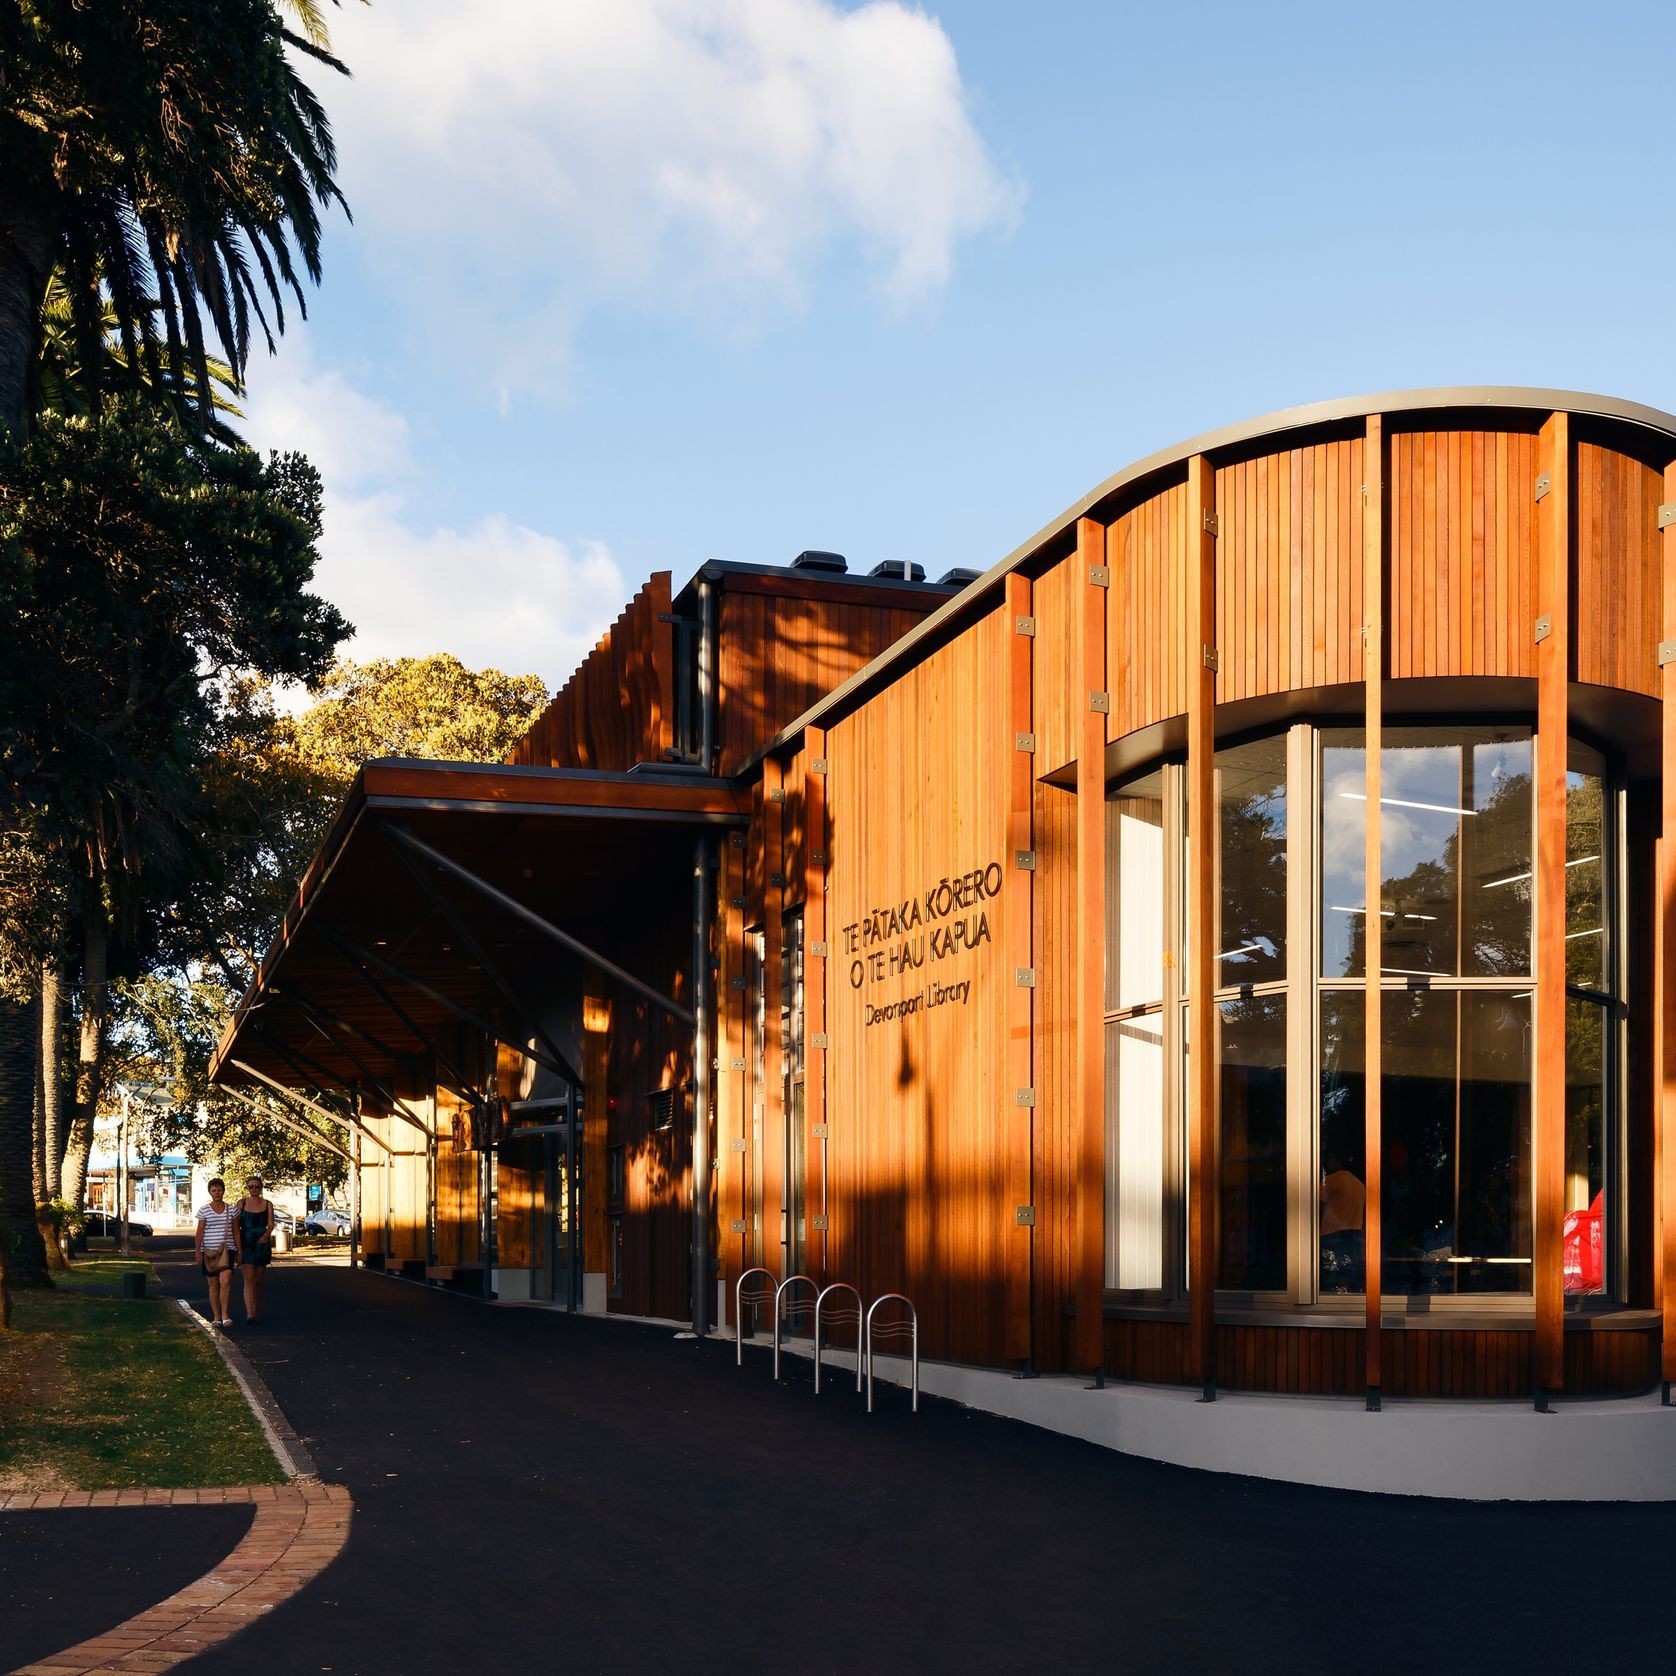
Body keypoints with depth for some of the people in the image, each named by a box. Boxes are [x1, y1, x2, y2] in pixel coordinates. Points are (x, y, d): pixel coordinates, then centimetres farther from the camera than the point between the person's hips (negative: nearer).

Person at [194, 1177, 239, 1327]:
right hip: (209, 1251, 0)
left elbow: (236, 1232, 10)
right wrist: (197, 1251, -5)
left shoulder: (231, 1209, 6)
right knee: (213, 1284, 4)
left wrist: (239, 1251, 8)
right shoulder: (204, 1210, 2)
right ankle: (216, 1317, 11)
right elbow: (199, 1232, 2)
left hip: (227, 1249, 0)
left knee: (225, 1281, -16)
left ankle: (225, 1315, -12)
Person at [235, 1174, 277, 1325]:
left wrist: (266, 1235, -26)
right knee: (248, 1279, -11)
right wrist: (238, 1247, -4)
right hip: (246, 1244, -1)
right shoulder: (242, 1203, 3)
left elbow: (271, 1224, -4)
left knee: (258, 1280, 9)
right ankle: (250, 1314, -20)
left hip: (262, 1243, 1)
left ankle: (257, 1311, 21)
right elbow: (237, 1226, 3)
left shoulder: (267, 1204, 5)